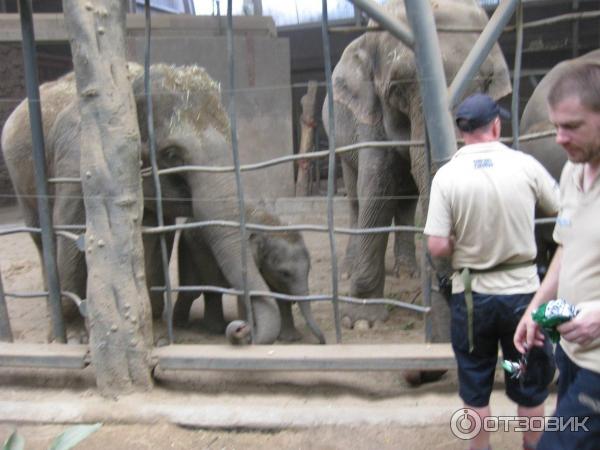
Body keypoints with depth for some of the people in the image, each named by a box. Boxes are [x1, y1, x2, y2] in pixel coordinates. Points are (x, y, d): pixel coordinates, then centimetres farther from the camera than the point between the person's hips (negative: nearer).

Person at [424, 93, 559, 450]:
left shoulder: (447, 175, -12)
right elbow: (559, 207, 9)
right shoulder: (526, 165, -9)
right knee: (530, 385, 19)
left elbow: (438, 248, -15)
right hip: (521, 290, 1)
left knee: (476, 385, 18)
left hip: (471, 294, 0)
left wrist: (464, 246, 5)